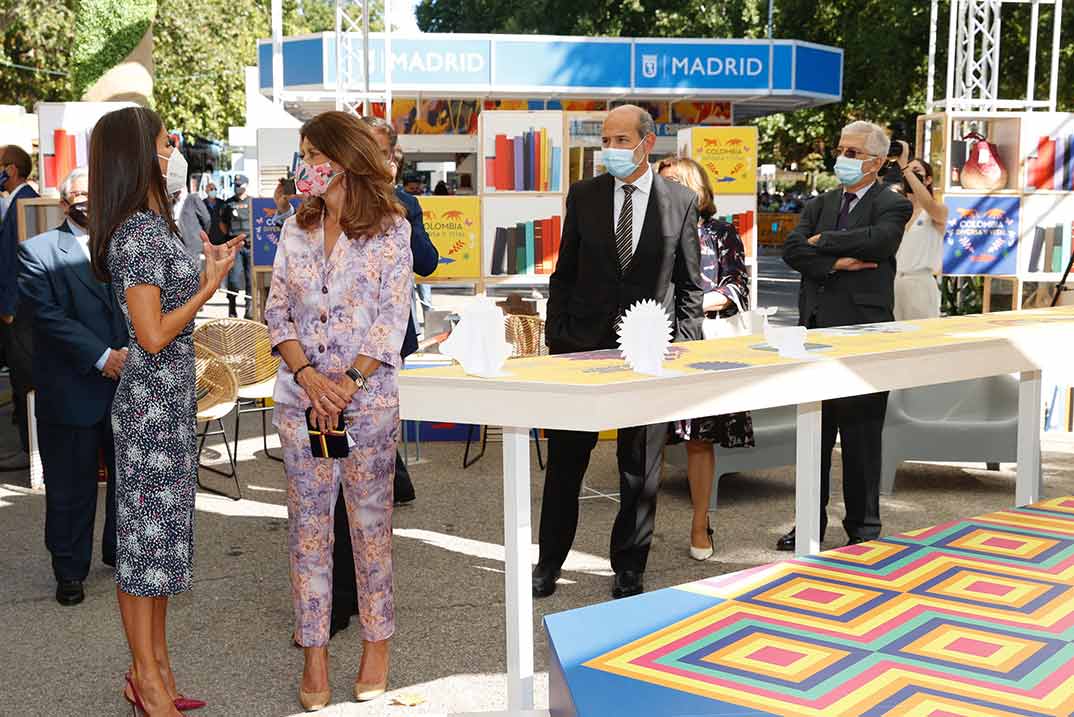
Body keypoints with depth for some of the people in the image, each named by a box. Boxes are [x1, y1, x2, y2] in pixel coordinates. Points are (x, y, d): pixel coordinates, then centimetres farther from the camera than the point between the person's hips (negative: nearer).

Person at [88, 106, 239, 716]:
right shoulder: (137, 232, -18)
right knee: (148, 530, 0)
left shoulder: (156, 225, 12)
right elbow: (153, 335, -21)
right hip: (150, 402, -10)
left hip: (172, 399, 10)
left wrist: (207, 269, 12)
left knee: (163, 529, 15)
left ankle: (156, 666, 25)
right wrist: (210, 284, -14)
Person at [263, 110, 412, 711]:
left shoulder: (391, 229, -3)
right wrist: (308, 376, -10)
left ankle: (378, 640, 20)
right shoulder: (297, 230, 9)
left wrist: (348, 383, -15)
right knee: (308, 522, 6)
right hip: (301, 396, 4)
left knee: (371, 519, 5)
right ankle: (314, 651, 15)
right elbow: (278, 312, 6)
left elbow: (392, 319, -8)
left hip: (368, 396, -3)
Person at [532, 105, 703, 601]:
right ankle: (549, 564, 20)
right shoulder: (583, 196, 4)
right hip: (584, 344, 1)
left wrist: (684, 347, -2)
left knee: (640, 469, 7)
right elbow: (564, 275, 8)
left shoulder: (680, 202, 2)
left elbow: (689, 285, 5)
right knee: (565, 461, 6)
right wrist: (555, 336, 1)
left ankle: (629, 569, 21)